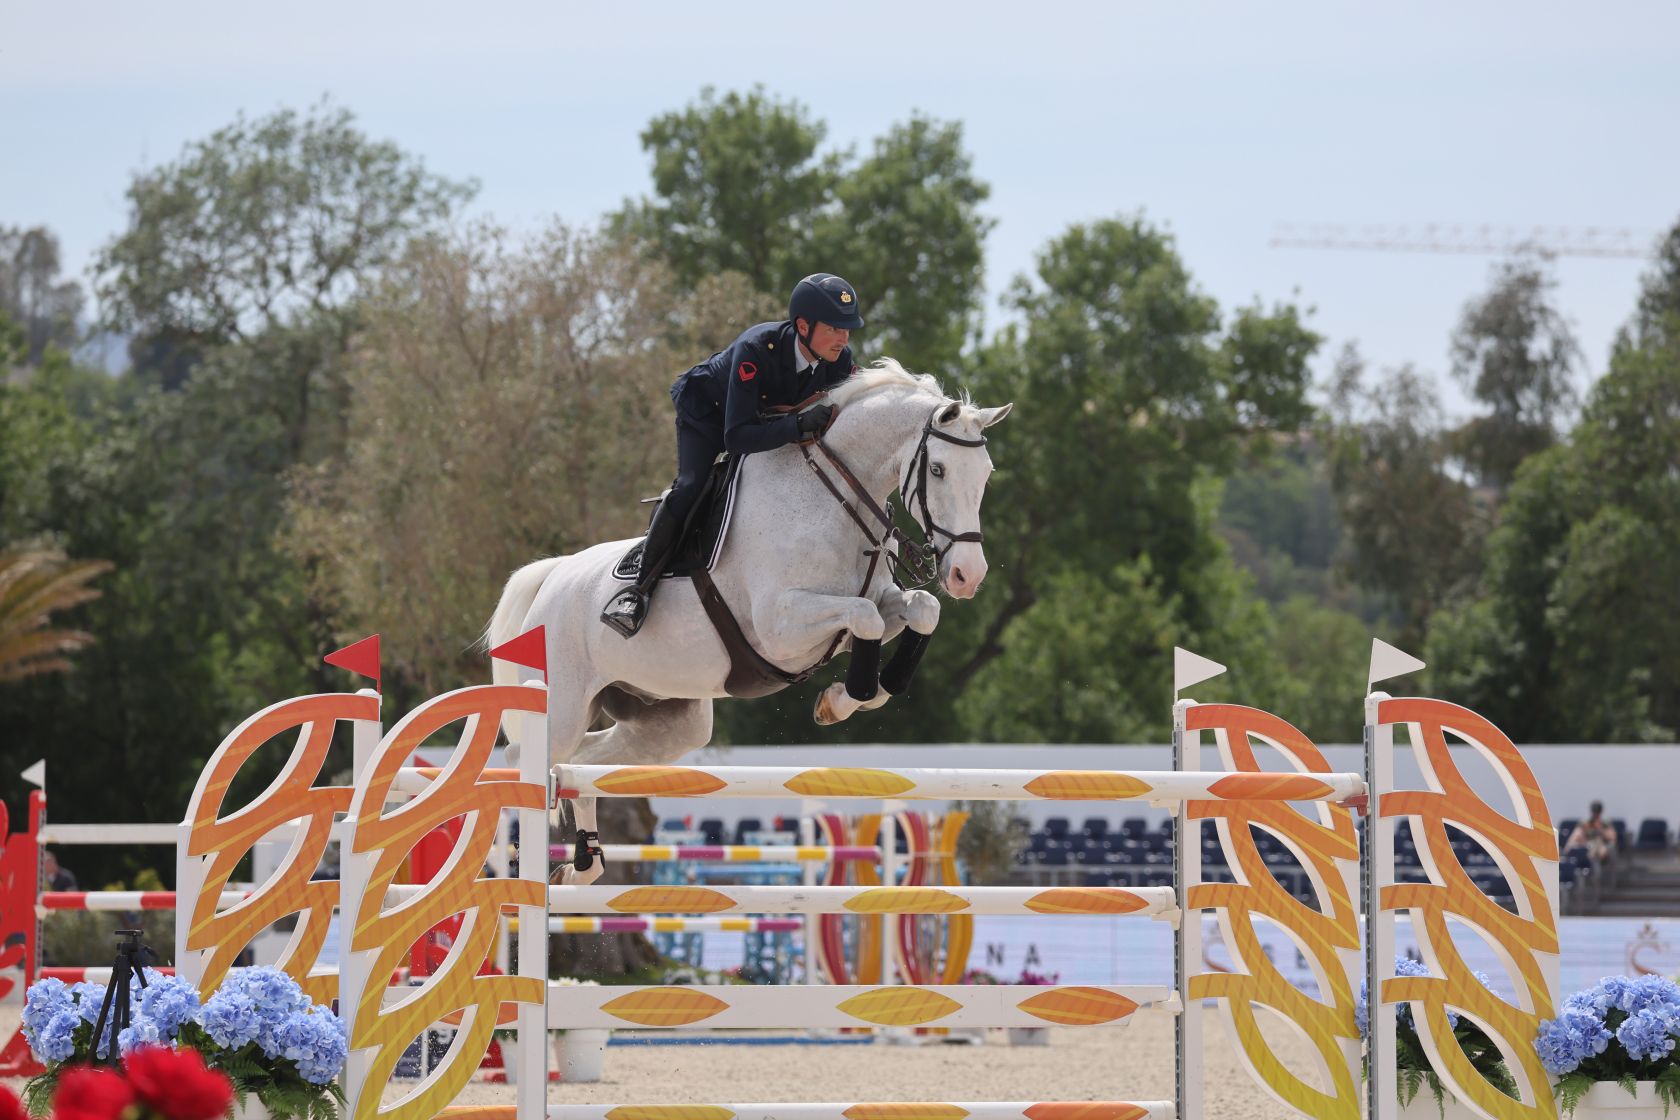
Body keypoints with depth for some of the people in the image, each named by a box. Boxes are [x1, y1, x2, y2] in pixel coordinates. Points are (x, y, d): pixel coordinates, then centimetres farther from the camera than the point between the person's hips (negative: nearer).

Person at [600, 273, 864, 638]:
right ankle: (639, 587, -20)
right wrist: (800, 425, -59)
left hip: (771, 417, 6)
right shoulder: (755, 350, -43)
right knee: (691, 486, -27)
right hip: (706, 411, -6)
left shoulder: (841, 361, -26)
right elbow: (736, 437, -49)